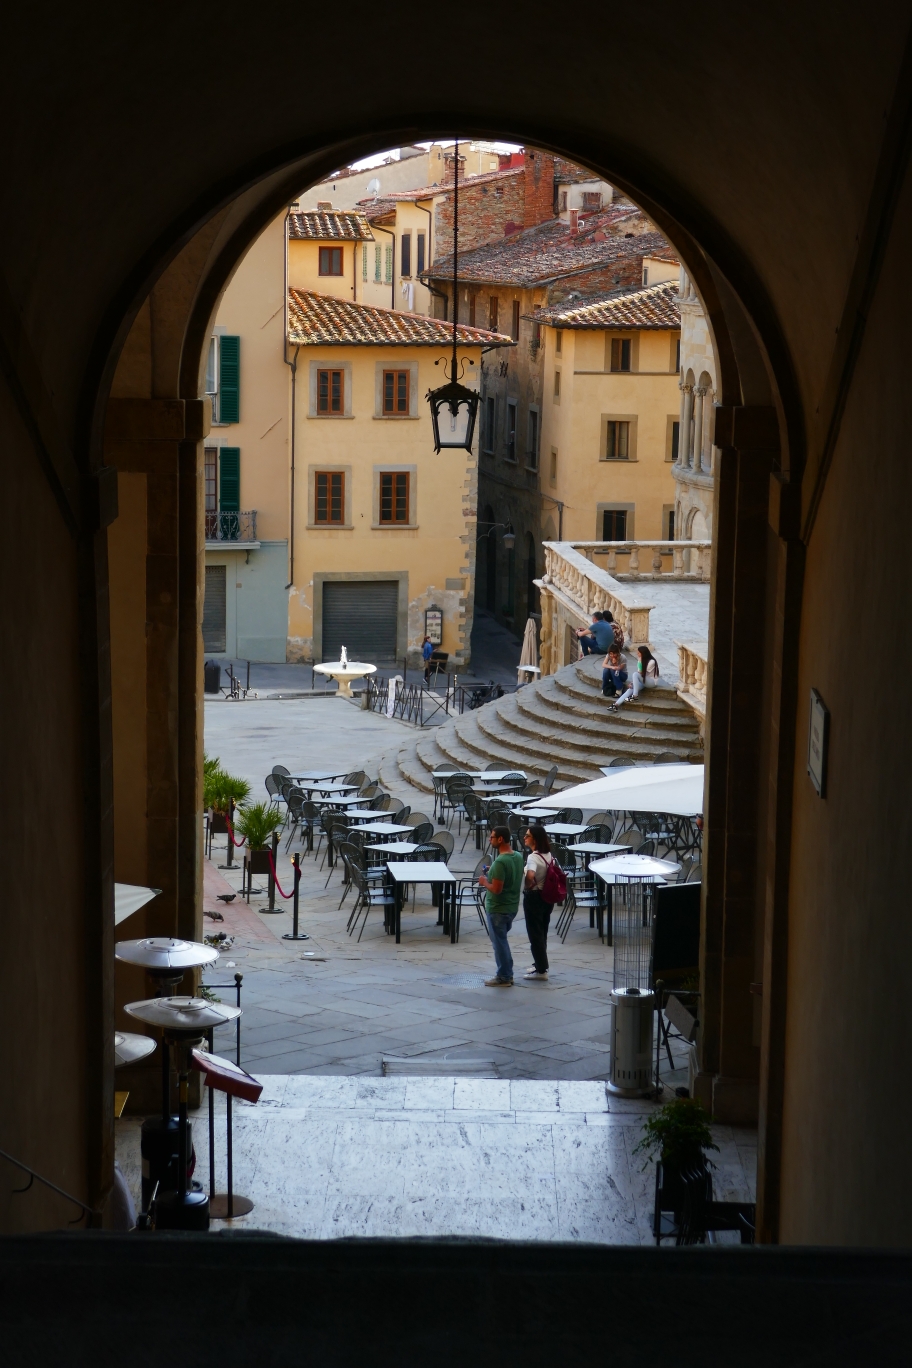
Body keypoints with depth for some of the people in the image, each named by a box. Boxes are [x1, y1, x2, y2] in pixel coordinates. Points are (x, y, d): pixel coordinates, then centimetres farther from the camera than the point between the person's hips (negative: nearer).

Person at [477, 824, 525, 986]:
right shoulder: (518, 857, 3)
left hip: (498, 909, -9)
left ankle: (503, 978, 12)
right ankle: (507, 974, 26)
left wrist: (484, 881, -9)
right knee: (502, 940, 21)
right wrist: (492, 876, 14)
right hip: (511, 906, 9)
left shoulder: (500, 862, -25)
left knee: (499, 942, 3)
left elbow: (496, 889, -26)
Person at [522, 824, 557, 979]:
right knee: (542, 932, 19)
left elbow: (530, 875, -40)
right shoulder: (548, 855, 4)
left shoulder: (533, 857, -22)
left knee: (534, 934, 1)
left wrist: (529, 885, -21)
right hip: (547, 897, 8)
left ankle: (541, 970, 5)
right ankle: (540, 964, 29)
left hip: (533, 898, -8)